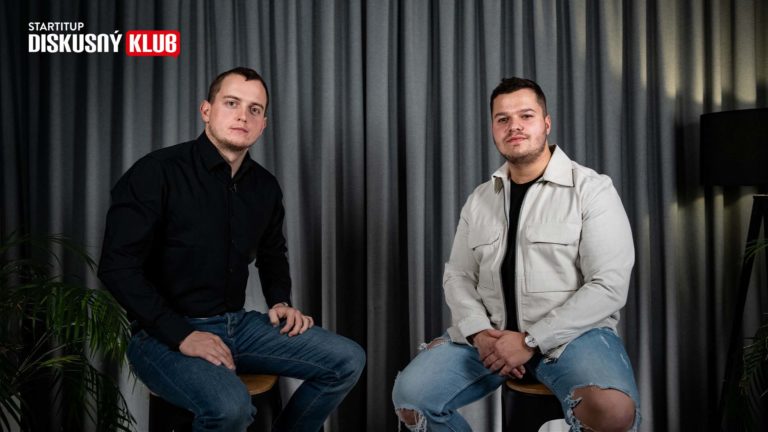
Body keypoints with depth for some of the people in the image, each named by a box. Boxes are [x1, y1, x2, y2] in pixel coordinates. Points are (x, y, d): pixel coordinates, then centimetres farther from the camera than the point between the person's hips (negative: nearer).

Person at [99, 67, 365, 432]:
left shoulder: (264, 187, 6)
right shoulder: (157, 173, -13)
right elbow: (118, 268, -17)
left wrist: (280, 302, 5)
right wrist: (182, 336, -21)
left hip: (238, 324, 7)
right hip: (165, 333, -6)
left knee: (348, 361, -4)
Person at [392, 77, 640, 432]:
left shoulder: (592, 190, -4)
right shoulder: (479, 200, 12)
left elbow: (608, 286, -11)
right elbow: (457, 276, 11)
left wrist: (532, 340, -17)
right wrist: (479, 332, -10)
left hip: (571, 333, -4)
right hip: (491, 333, 4)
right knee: (410, 395, -14)